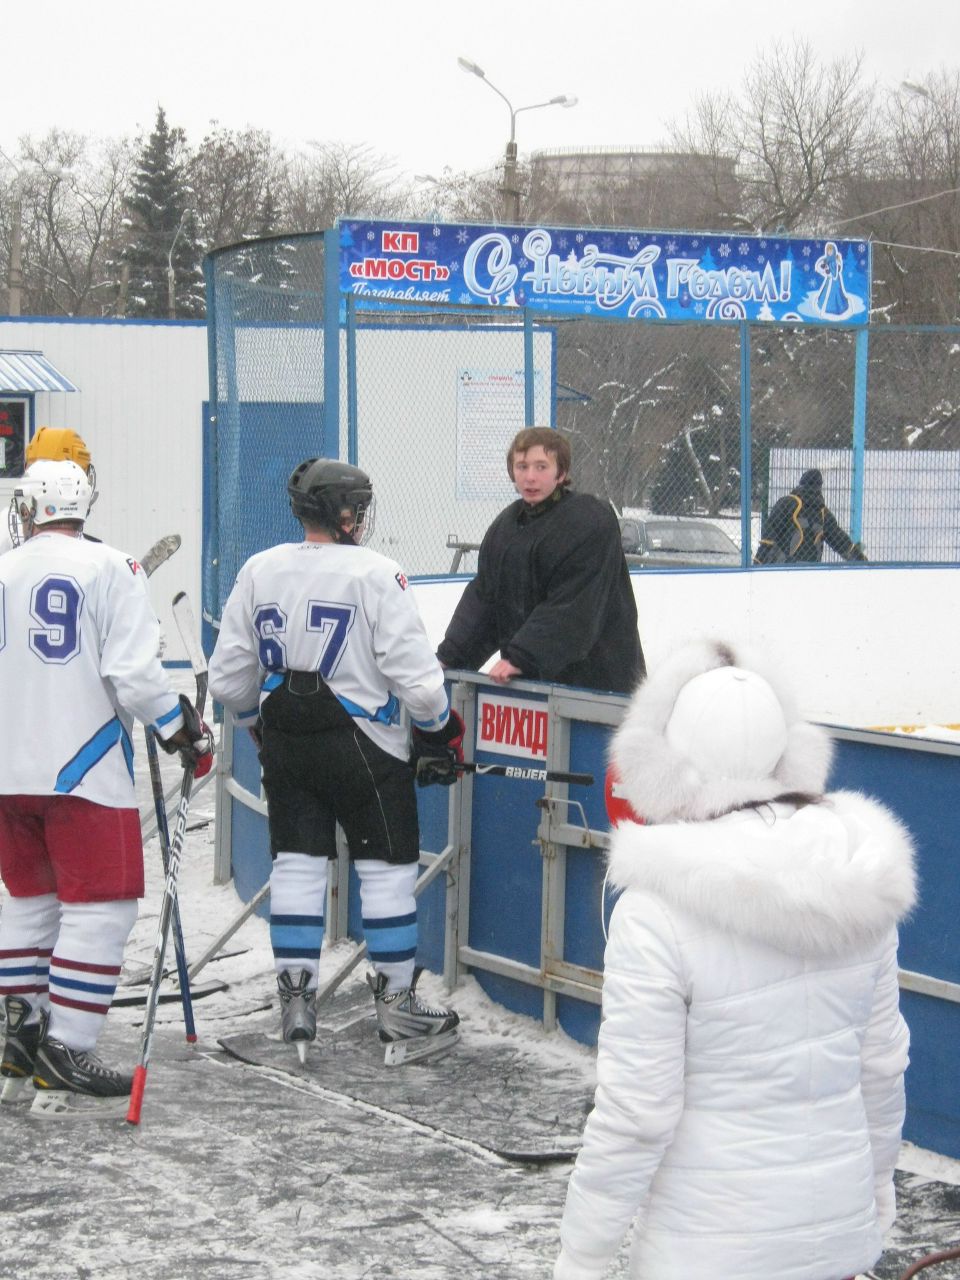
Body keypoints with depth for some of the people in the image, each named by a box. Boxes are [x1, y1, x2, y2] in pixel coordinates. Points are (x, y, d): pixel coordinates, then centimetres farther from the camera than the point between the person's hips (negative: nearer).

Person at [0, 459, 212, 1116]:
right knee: (100, 909, -2)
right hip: (84, 770, -6)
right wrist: (183, 728, -2)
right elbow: (134, 673, -15)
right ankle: (63, 1064, -7)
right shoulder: (109, 568, -8)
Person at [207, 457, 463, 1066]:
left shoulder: (259, 571, 1)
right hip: (361, 744, -5)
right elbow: (414, 672, -15)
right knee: (389, 865, 6)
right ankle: (398, 1007, 11)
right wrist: (441, 727, 3)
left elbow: (229, 678, 7)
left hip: (284, 743, 5)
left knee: (298, 861, 11)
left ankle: (296, 999, 12)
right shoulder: (375, 574, -15)